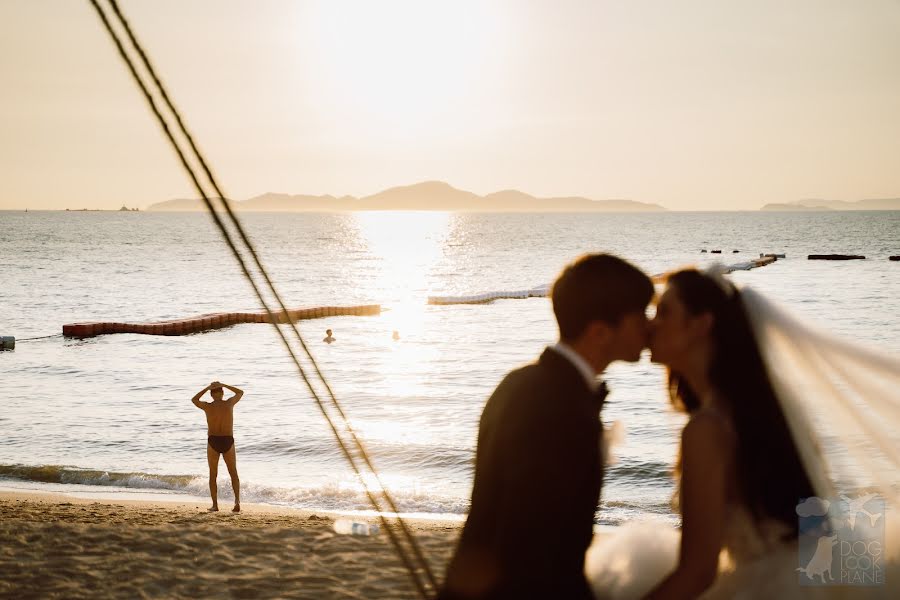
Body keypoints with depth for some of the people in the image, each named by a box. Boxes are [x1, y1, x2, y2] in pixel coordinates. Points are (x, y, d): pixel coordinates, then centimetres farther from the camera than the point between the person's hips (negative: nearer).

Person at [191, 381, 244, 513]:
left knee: (213, 475, 14)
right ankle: (237, 501, -8)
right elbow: (240, 393, 19)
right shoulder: (229, 403, -3)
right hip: (228, 443, 1)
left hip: (213, 442, -1)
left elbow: (194, 400, 18)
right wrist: (223, 385, 15)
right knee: (233, 474, 11)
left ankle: (215, 505, 9)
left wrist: (207, 388, 17)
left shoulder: (207, 406, -4)